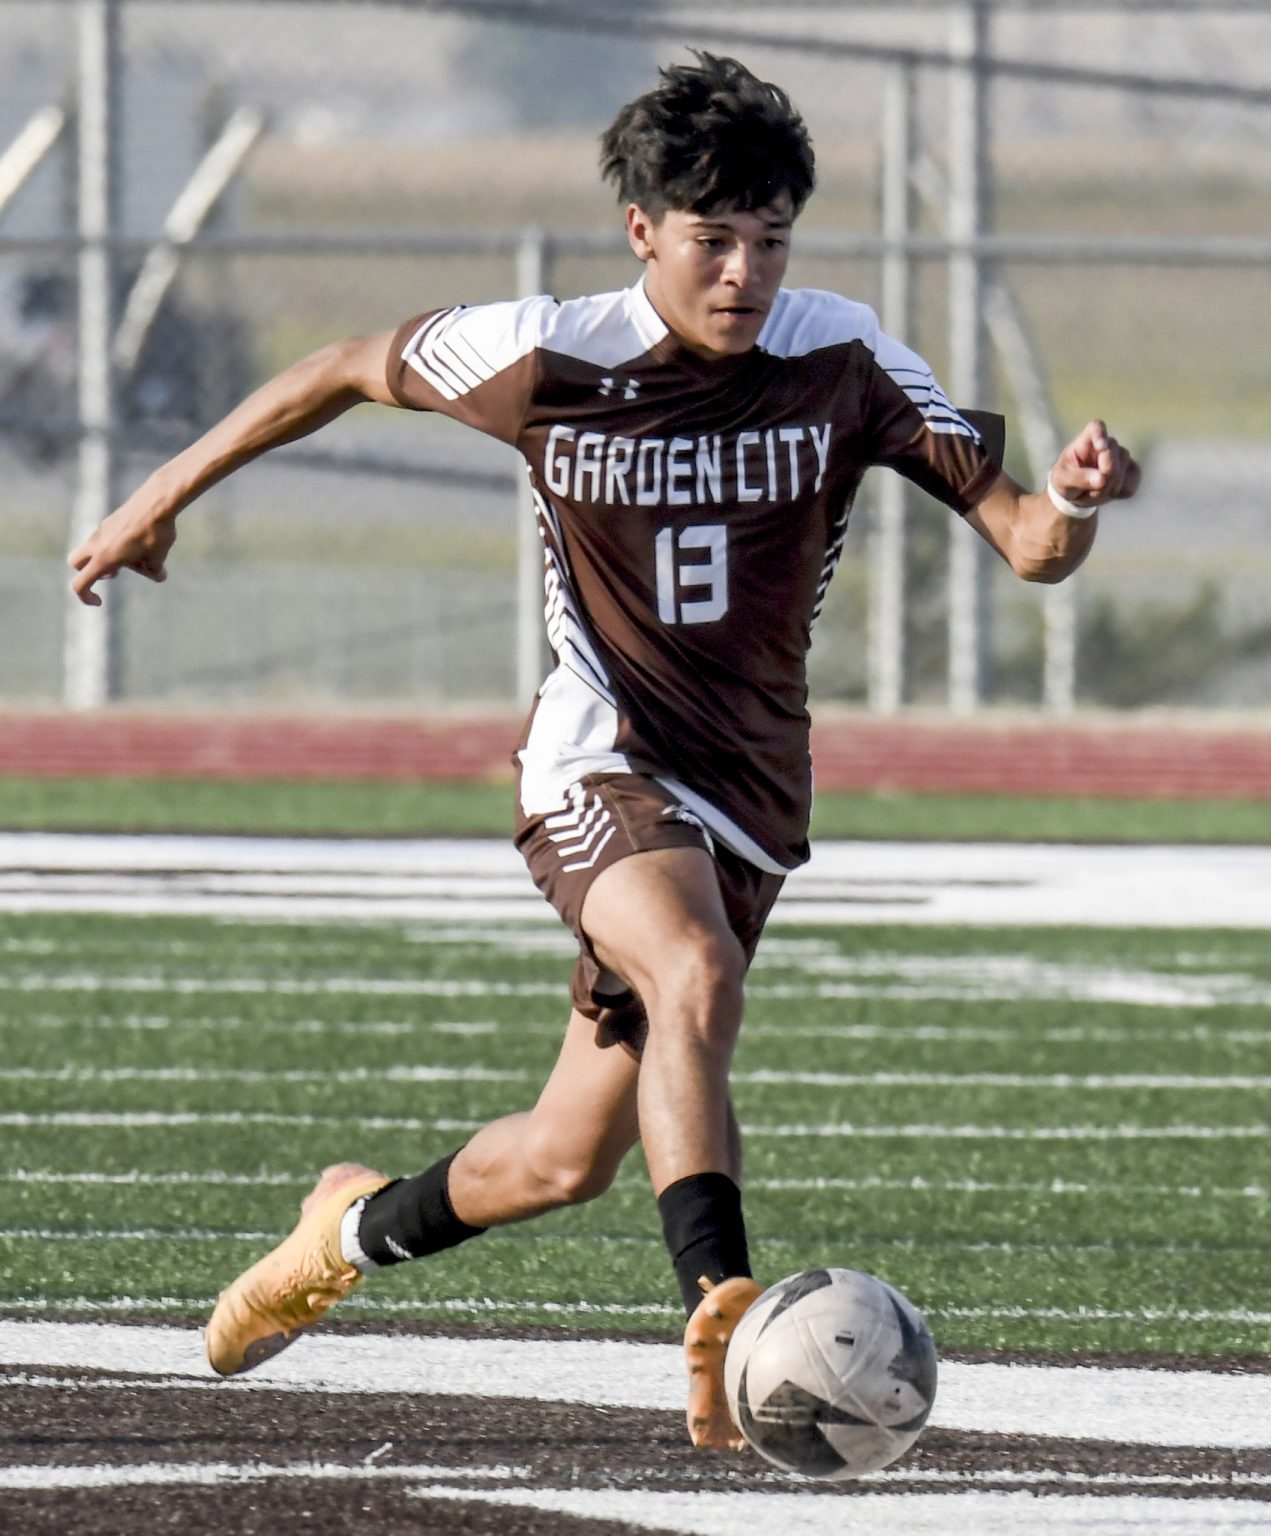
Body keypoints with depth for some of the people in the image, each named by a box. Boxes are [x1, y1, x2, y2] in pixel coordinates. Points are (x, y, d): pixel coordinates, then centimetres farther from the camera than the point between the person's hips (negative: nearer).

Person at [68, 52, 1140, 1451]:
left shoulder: (842, 361, -6)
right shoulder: (544, 359, -9)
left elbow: (1025, 543, -10)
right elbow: (349, 372, 9)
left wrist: (1071, 504, -34)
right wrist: (162, 499, 14)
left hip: (754, 795, 3)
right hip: (601, 765, -3)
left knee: (568, 1159, 9)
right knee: (696, 977, -36)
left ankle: (359, 1228, 39)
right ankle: (721, 1314, -46)